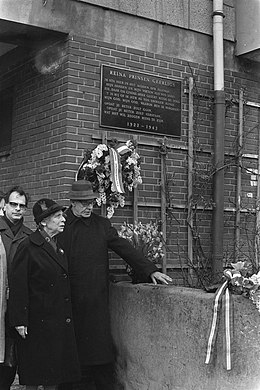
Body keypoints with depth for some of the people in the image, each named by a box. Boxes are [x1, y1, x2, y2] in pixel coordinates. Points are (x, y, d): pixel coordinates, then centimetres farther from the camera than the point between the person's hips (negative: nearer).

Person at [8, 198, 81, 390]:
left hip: (60, 320, 7)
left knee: (56, 369, 12)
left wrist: (67, 314, 12)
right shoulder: (28, 247, -12)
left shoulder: (58, 246, 10)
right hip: (38, 321, -7)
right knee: (34, 374, 4)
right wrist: (20, 320, -17)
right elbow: (18, 286, -14)